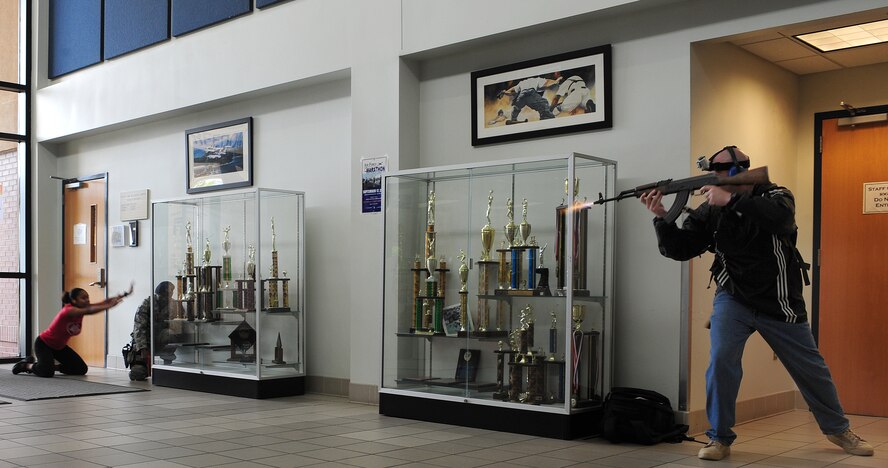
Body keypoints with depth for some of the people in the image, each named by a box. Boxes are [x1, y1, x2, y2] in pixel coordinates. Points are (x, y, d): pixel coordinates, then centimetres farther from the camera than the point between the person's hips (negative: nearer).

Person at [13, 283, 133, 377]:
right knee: (47, 372, -29)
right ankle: (27, 365, 2)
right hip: (43, 344, -8)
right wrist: (109, 306, -62)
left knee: (81, 369, 0)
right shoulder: (68, 311, -31)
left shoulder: (82, 309, -9)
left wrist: (123, 295, -34)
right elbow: (89, 311, -50)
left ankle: (54, 366, 17)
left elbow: (102, 303, -21)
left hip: (59, 346, 8)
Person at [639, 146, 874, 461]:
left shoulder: (774, 196, -12)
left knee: (811, 368, 11)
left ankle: (837, 429, 34)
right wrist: (662, 217, -25)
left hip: (779, 304, 0)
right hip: (733, 300, 1)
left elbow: (781, 218, -36)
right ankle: (719, 438, -3)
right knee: (721, 360, -18)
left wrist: (730, 200, -38)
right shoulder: (709, 211, -7)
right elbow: (678, 249, -9)